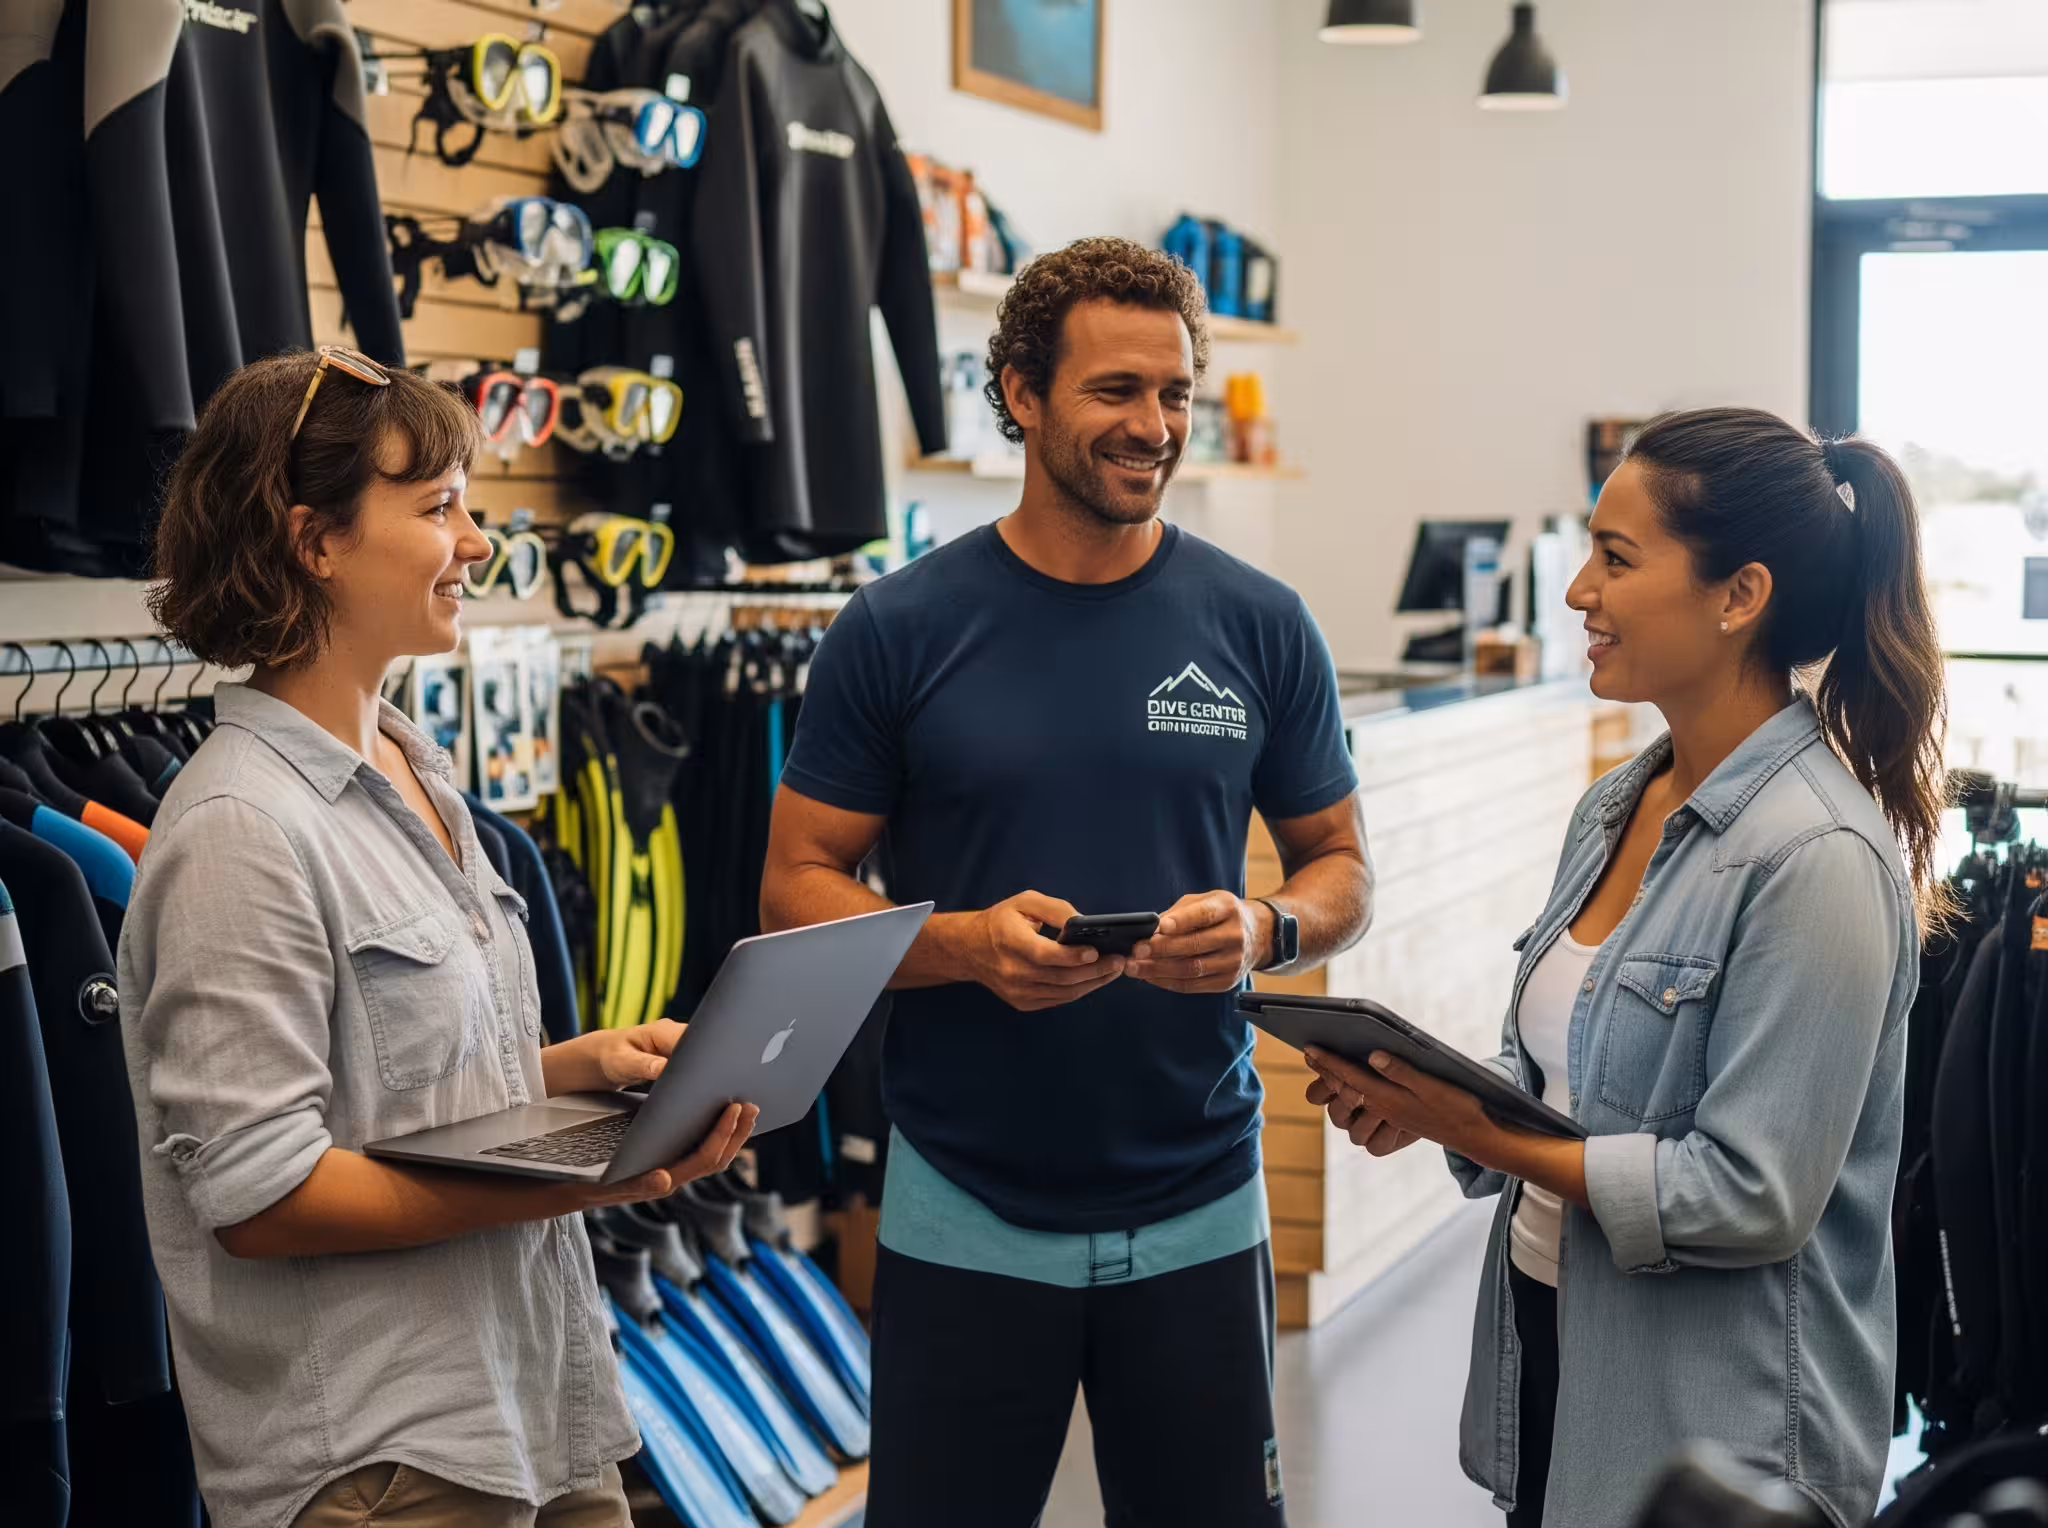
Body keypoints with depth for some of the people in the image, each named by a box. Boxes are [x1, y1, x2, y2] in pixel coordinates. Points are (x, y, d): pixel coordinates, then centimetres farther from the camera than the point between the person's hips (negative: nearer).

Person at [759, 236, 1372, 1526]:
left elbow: (1343, 868, 8)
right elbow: (798, 887, -2)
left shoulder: (1262, 630, 0)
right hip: (964, 1216, -1)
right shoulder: (900, 631, -5)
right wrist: (963, 944, -20)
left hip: (1201, 1211, 2)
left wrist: (1264, 931, -14)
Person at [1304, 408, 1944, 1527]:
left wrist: (1478, 1131, -20)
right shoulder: (1617, 809, 6)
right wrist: (1417, 1095, -4)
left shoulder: (1818, 856, -20)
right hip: (1549, 1355, 8)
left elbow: (1750, 1197, -23)